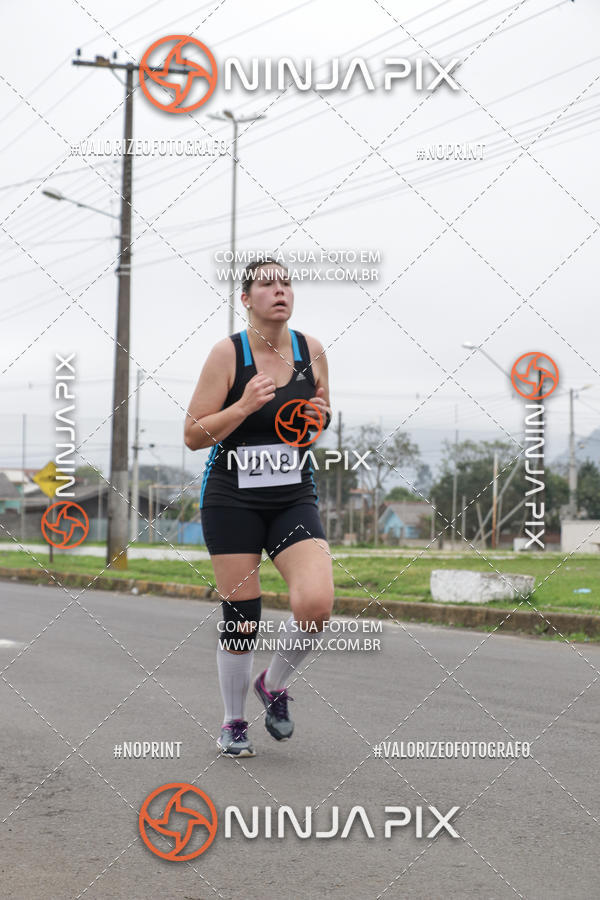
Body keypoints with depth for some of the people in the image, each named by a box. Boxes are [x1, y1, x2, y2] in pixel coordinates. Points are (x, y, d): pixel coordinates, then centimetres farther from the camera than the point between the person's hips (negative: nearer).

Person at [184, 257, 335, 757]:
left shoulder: (312, 351, 4)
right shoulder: (228, 354, -7)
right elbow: (193, 436, -7)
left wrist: (321, 417, -4)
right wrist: (245, 405, -20)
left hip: (295, 498, 3)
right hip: (232, 500, -2)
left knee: (317, 604, -17)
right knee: (241, 618, -1)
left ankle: (274, 685, 12)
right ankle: (234, 724, 21)